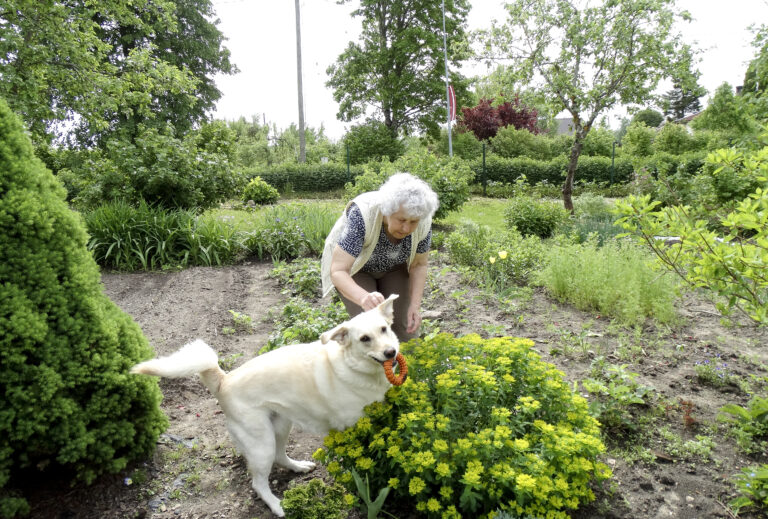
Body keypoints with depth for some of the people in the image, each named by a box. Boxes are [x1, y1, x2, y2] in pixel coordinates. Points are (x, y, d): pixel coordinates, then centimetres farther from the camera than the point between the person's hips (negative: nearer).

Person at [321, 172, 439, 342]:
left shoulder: (423, 222, -27)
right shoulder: (362, 215, -40)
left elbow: (419, 264, -10)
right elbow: (337, 272, -43)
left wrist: (415, 305, -23)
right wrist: (364, 298, -62)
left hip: (393, 267, 4)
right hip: (353, 266, -3)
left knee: (405, 327, -9)